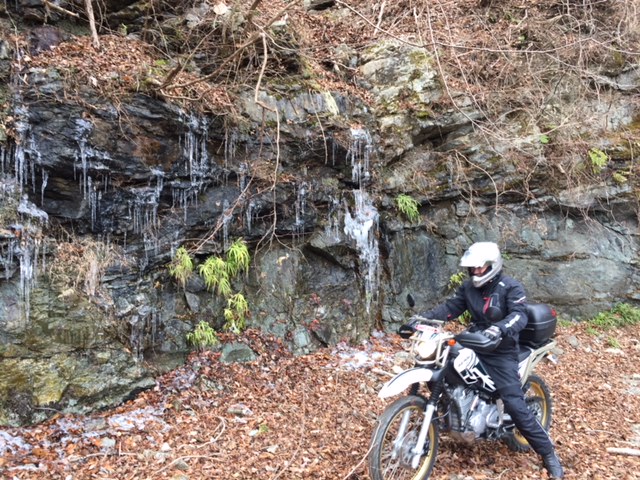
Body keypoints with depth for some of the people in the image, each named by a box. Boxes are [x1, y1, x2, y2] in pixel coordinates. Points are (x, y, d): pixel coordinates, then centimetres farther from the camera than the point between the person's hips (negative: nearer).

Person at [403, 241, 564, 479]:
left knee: (516, 406, -13)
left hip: (501, 353, -6)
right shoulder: (468, 287, 6)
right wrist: (422, 317, -13)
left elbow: (519, 315, -24)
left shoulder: (511, 287, -10)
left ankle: (548, 454, 2)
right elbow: (450, 308, 3)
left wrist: (499, 328, -45)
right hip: (473, 345, 6)